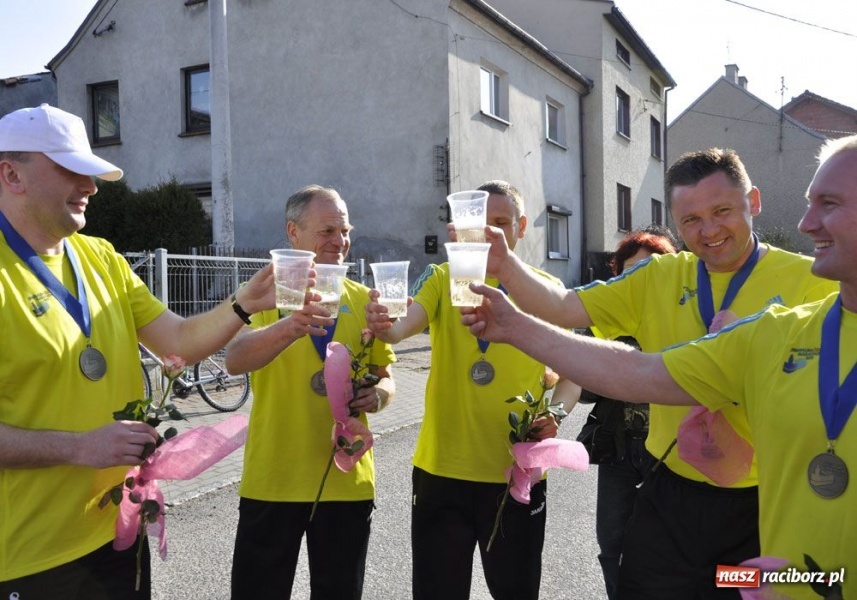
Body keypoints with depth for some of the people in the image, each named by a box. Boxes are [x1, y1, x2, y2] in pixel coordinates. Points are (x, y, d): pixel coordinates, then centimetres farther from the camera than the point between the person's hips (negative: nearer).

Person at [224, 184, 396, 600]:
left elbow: (386, 377, 12)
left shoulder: (363, 299, 4)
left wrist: (377, 395, -12)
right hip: (273, 480, -2)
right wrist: (288, 328, -41)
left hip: (348, 479, 3)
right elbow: (234, 361, -22)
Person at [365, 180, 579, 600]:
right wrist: (385, 328, -41)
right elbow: (405, 327, -18)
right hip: (442, 469, 0)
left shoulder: (545, 288, 2)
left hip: (517, 472, 1)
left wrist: (556, 411, -13)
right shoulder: (442, 278, 0)